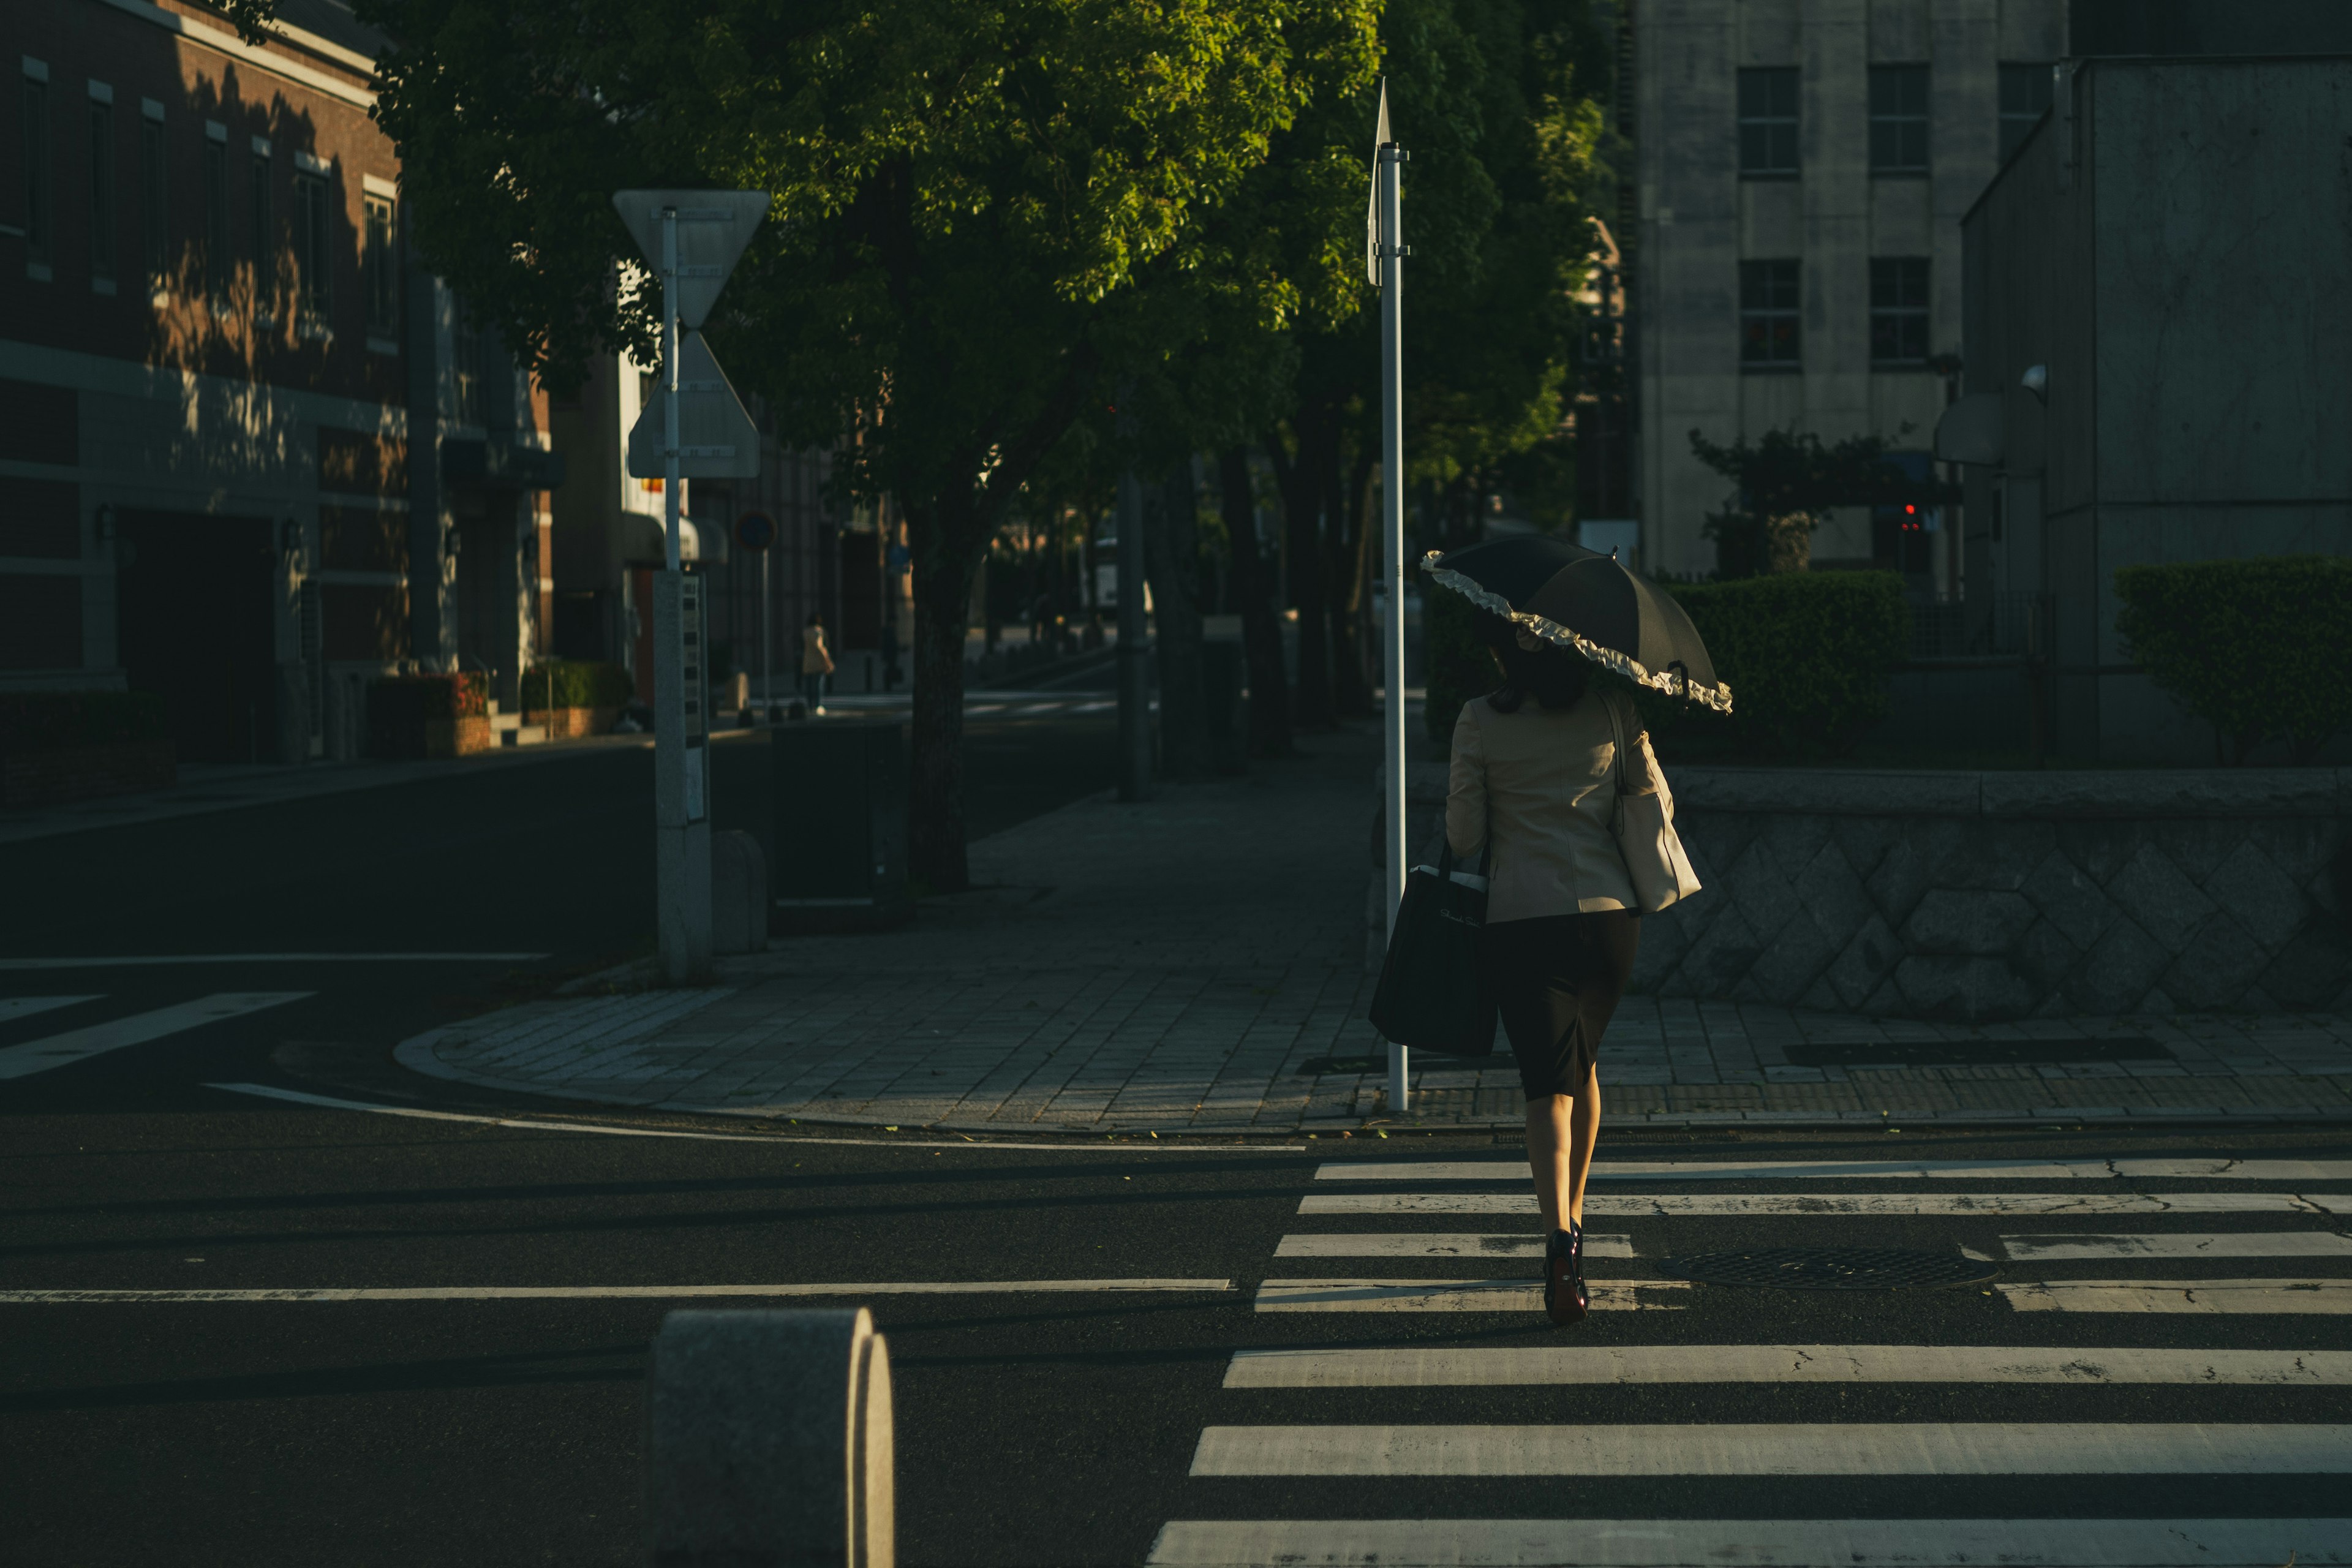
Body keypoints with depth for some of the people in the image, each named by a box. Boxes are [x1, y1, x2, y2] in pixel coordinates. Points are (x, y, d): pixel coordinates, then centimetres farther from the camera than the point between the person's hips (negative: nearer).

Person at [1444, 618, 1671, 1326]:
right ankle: (1572, 1221, 33)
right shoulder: (1612, 706, 1)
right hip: (1609, 910, 3)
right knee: (1583, 1063, 23)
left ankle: (1560, 1241, -24)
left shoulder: (1480, 721, -4)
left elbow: (1463, 836, -1)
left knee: (1549, 1082, -4)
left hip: (1520, 921, -3)